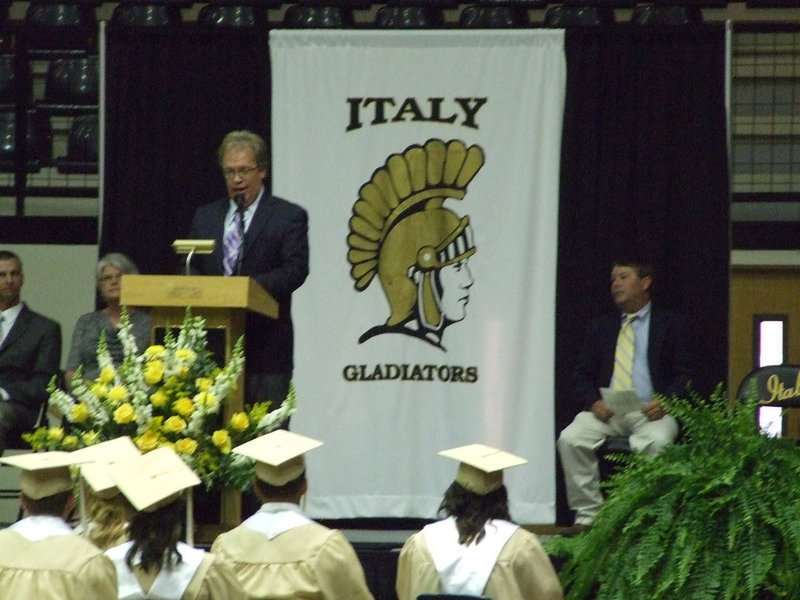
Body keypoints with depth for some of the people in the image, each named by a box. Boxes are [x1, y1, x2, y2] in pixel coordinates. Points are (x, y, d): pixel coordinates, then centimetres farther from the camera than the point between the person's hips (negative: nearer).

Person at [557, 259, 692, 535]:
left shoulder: (669, 324, 11)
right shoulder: (601, 326, 21)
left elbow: (684, 375, 5)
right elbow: (582, 375, 15)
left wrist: (664, 403, -15)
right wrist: (594, 402, -8)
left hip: (652, 410, -3)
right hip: (607, 410, 3)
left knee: (658, 442, -37)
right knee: (570, 439, -26)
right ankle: (587, 515, -18)